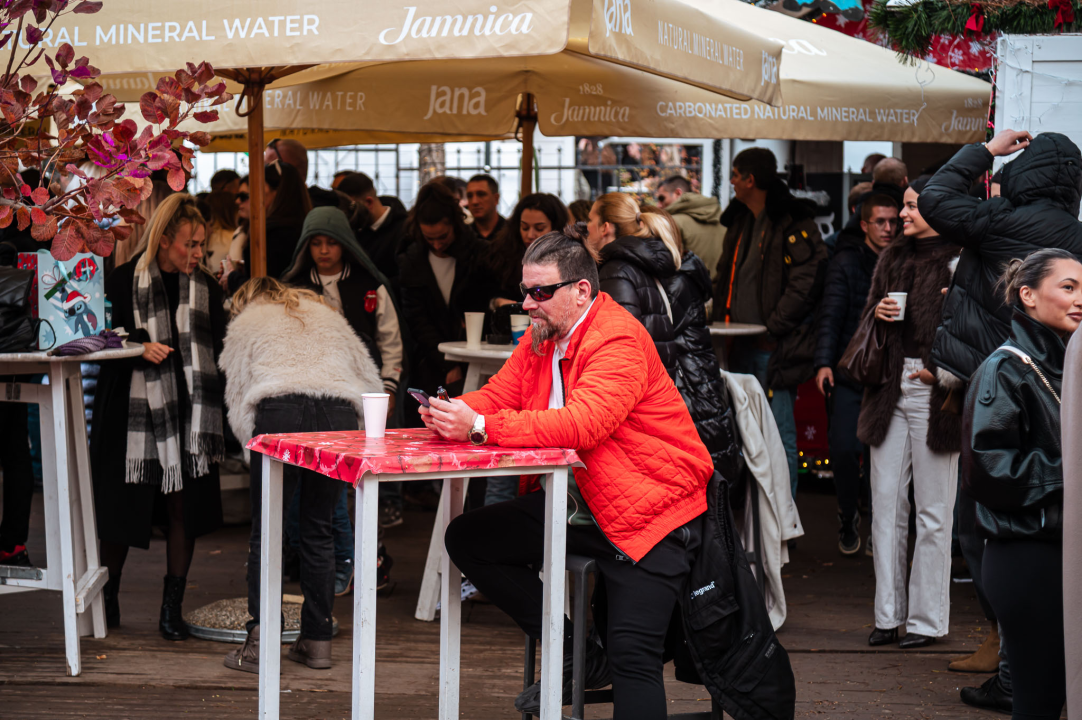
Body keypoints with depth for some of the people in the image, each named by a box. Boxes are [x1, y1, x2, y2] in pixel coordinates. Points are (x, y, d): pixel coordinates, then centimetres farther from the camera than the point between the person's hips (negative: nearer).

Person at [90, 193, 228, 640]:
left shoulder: (207, 289, 9)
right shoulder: (124, 282, -1)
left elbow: (219, 352, 9)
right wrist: (140, 347, -19)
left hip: (188, 414, 2)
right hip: (132, 410, -2)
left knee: (184, 509, -1)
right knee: (121, 507, 4)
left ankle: (172, 610, 9)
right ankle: (107, 598, 26)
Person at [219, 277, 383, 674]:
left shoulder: (245, 324, 26)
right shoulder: (328, 317, 34)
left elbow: (237, 398, 16)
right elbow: (370, 380, 26)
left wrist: (256, 445, 21)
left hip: (280, 410, -3)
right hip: (340, 413, 3)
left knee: (266, 529, 5)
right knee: (318, 529, 13)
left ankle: (260, 641, -1)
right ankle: (317, 640, 15)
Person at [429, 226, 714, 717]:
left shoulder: (619, 340, -20)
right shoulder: (544, 335, 7)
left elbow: (581, 424, -33)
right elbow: (499, 394, 6)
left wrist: (480, 427, -37)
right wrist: (453, 413, -18)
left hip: (650, 511, -9)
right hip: (578, 505, 9)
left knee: (632, 655, -18)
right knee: (467, 539, 1)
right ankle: (576, 658, 8)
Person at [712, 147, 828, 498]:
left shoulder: (795, 225, -10)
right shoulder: (739, 222, 17)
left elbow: (804, 283, -15)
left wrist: (772, 329, -16)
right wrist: (722, 321, 10)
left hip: (775, 349, -8)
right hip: (741, 347, 8)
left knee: (779, 435, -4)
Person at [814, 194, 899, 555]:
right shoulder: (846, 263, 1)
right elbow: (830, 315, -6)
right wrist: (824, 362, -20)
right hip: (850, 372, -2)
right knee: (844, 448, -11)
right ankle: (848, 516, 12)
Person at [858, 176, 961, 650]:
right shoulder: (892, 259, 15)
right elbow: (868, 319, 22)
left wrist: (942, 372, -16)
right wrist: (877, 313, 2)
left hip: (933, 394, -6)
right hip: (890, 388, 6)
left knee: (933, 511, 1)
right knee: (885, 501, 6)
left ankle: (927, 618, 8)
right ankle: (888, 614, 13)